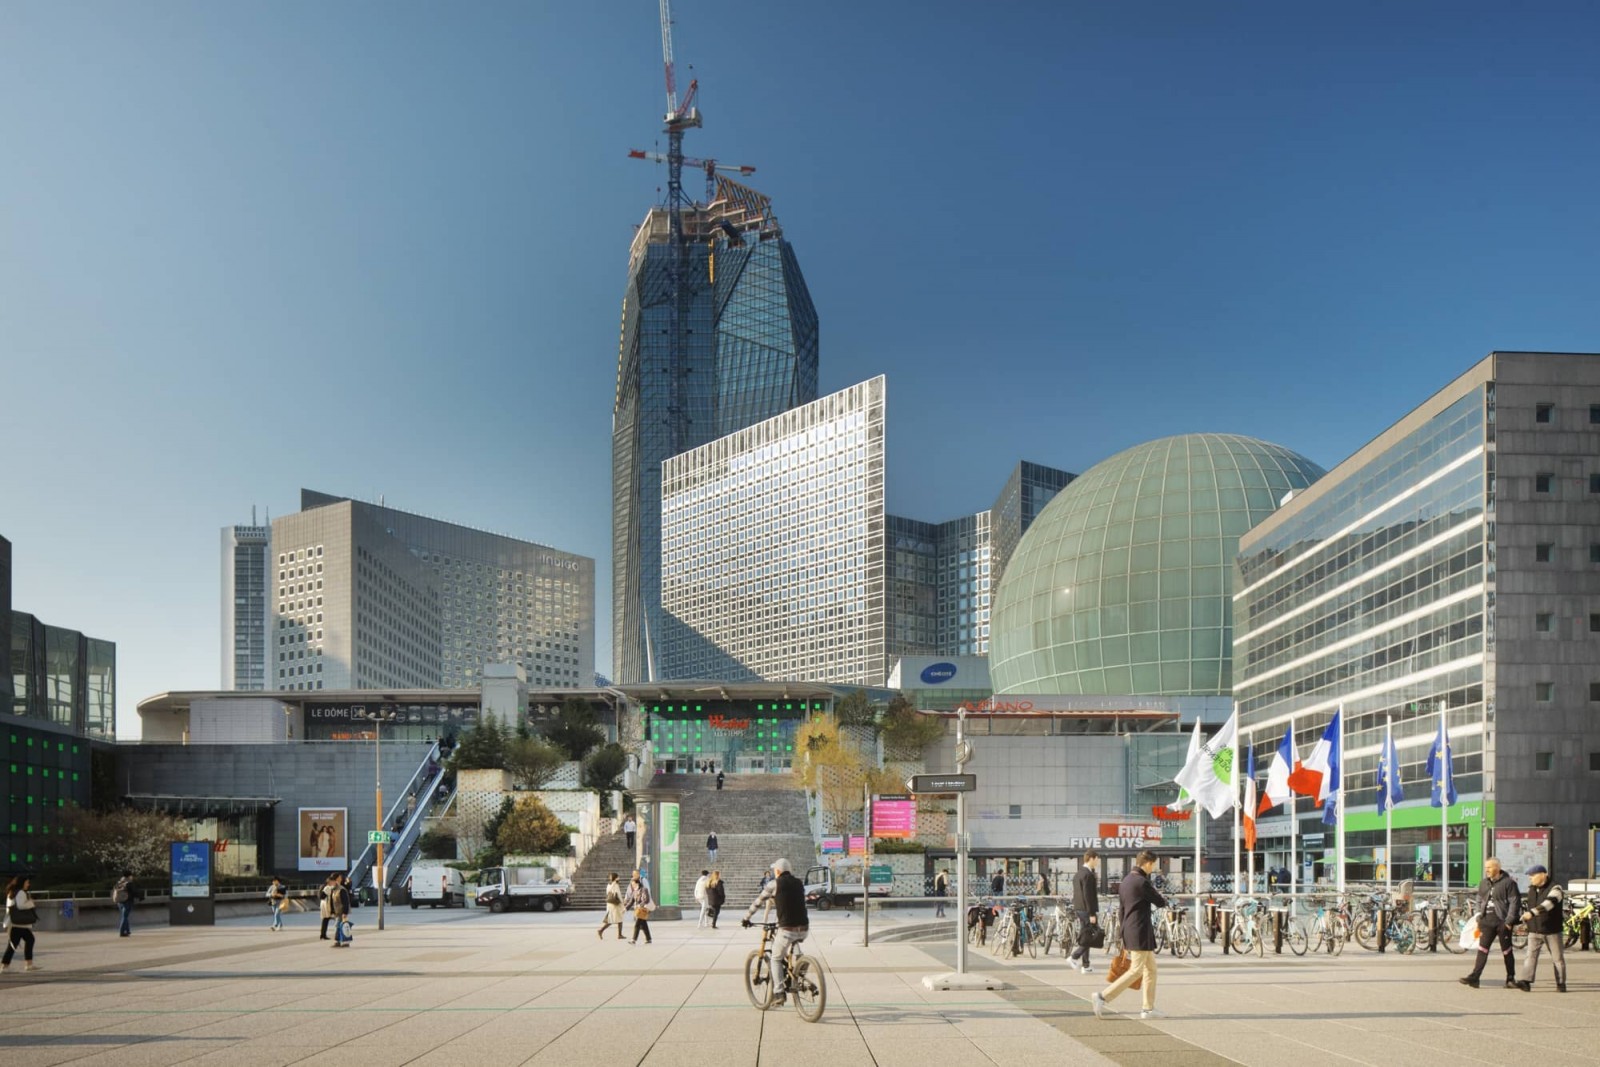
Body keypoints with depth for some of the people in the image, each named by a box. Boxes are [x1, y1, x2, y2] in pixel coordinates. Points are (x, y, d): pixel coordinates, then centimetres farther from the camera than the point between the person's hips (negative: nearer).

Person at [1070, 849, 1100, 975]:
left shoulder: (1078, 874, 15)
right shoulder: (1088, 875, -16)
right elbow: (1088, 896, -20)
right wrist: (1092, 914, -20)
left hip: (1079, 909, 10)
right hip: (1087, 910, -10)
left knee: (1084, 937, 11)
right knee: (1088, 938, -5)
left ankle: (1085, 966, 12)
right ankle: (1074, 958, -10)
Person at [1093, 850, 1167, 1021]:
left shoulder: (1126, 881, 13)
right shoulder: (1142, 882, -17)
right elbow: (1160, 902, -10)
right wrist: (1164, 899, 16)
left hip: (1130, 930, 10)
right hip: (1140, 932, -10)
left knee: (1151, 969, 14)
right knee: (1136, 971, -6)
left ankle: (1149, 1009, 15)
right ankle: (1103, 997, -10)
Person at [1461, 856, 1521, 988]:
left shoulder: (1508, 882, -8)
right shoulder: (1483, 883, 12)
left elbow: (1514, 903, -11)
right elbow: (1479, 901, 21)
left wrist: (1509, 921, -15)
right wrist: (1479, 917, 10)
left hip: (1502, 921, -5)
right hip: (1487, 920, 5)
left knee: (1506, 951, 5)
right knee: (1482, 949, -1)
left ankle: (1511, 978, 16)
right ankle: (1474, 977, -6)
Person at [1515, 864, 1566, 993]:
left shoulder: (1555, 889, -13)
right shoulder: (1531, 890, 10)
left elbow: (1548, 904, -32)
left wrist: (1532, 913, -42)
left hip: (1552, 931, -5)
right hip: (1534, 931, 5)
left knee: (1558, 958, 5)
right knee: (1530, 955, -9)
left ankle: (1561, 984, 17)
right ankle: (1526, 982, -18)